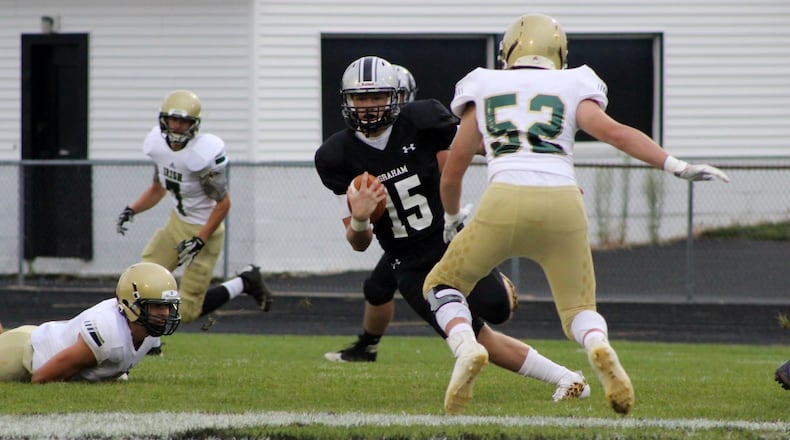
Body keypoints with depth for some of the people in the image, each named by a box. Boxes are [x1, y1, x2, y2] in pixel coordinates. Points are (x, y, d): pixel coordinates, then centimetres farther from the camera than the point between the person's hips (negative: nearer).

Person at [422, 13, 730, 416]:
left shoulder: (483, 89, 20)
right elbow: (612, 132, 0)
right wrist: (677, 167, -1)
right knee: (578, 307, 17)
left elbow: (452, 173, 22)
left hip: (505, 201, -1)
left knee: (443, 285, 19)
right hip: (563, 203, 1)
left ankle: (467, 349, -11)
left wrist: (452, 218, 40)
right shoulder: (572, 89, 17)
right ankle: (600, 347, -19)